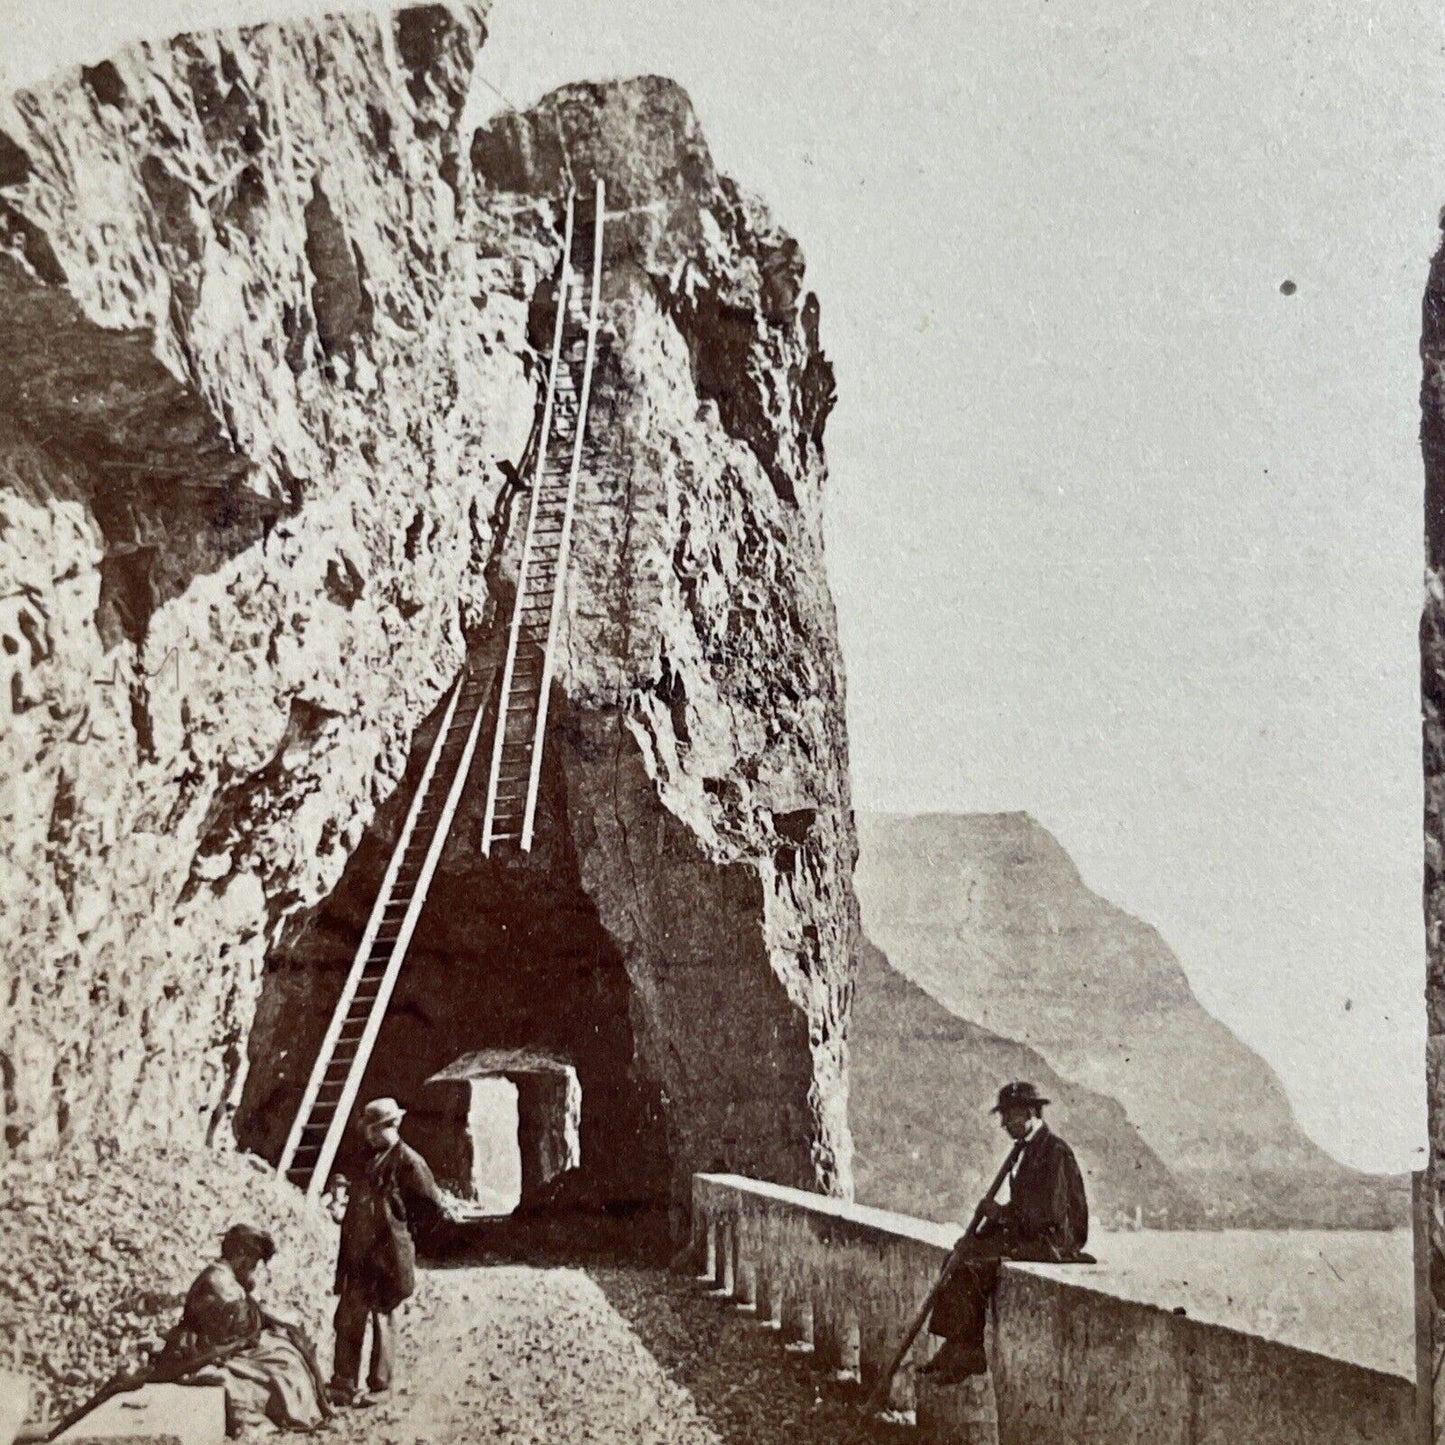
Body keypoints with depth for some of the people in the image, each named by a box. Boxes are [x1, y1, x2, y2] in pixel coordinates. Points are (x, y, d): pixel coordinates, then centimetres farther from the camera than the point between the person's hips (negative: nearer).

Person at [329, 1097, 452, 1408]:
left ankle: (379, 1387, 14)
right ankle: (344, 1384, 19)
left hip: (387, 1254, -7)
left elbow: (436, 1210, -10)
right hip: (357, 1254, 7)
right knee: (348, 1318, 9)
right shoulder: (369, 1158, 11)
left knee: (382, 1318, 3)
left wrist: (405, 1226, -2)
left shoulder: (408, 1162, -12)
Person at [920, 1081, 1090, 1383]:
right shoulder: (1028, 1150, 15)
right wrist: (979, 1237, 5)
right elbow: (1018, 1207, 18)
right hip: (1030, 1237, 10)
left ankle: (969, 1354, -7)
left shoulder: (1055, 1152, -16)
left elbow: (1048, 1214, -23)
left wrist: (1001, 1213, -11)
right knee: (965, 1253, -1)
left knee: (972, 1264, -19)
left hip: (1053, 1244, -10)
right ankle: (957, 1348, -1)